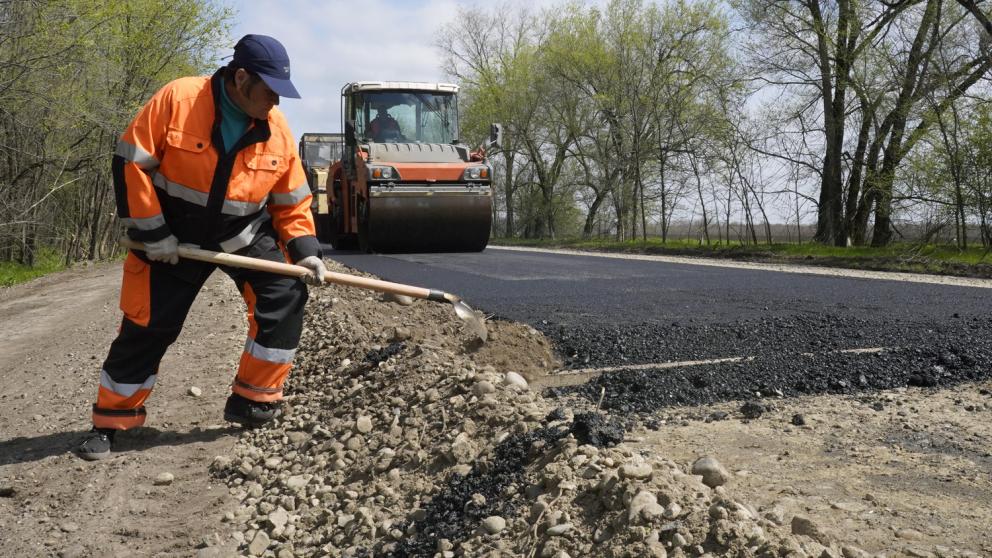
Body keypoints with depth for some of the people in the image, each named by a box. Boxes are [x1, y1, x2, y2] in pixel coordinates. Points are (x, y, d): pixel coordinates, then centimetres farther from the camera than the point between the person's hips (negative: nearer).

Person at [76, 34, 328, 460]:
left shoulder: (277, 128, -8)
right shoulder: (176, 99, -20)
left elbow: (292, 201, 1)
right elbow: (130, 163, -16)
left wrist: (305, 249, -12)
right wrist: (151, 233, -17)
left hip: (246, 235, 3)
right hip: (173, 238, -3)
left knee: (285, 297, -13)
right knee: (147, 325, 1)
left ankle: (253, 399, 3)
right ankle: (110, 421, 21)